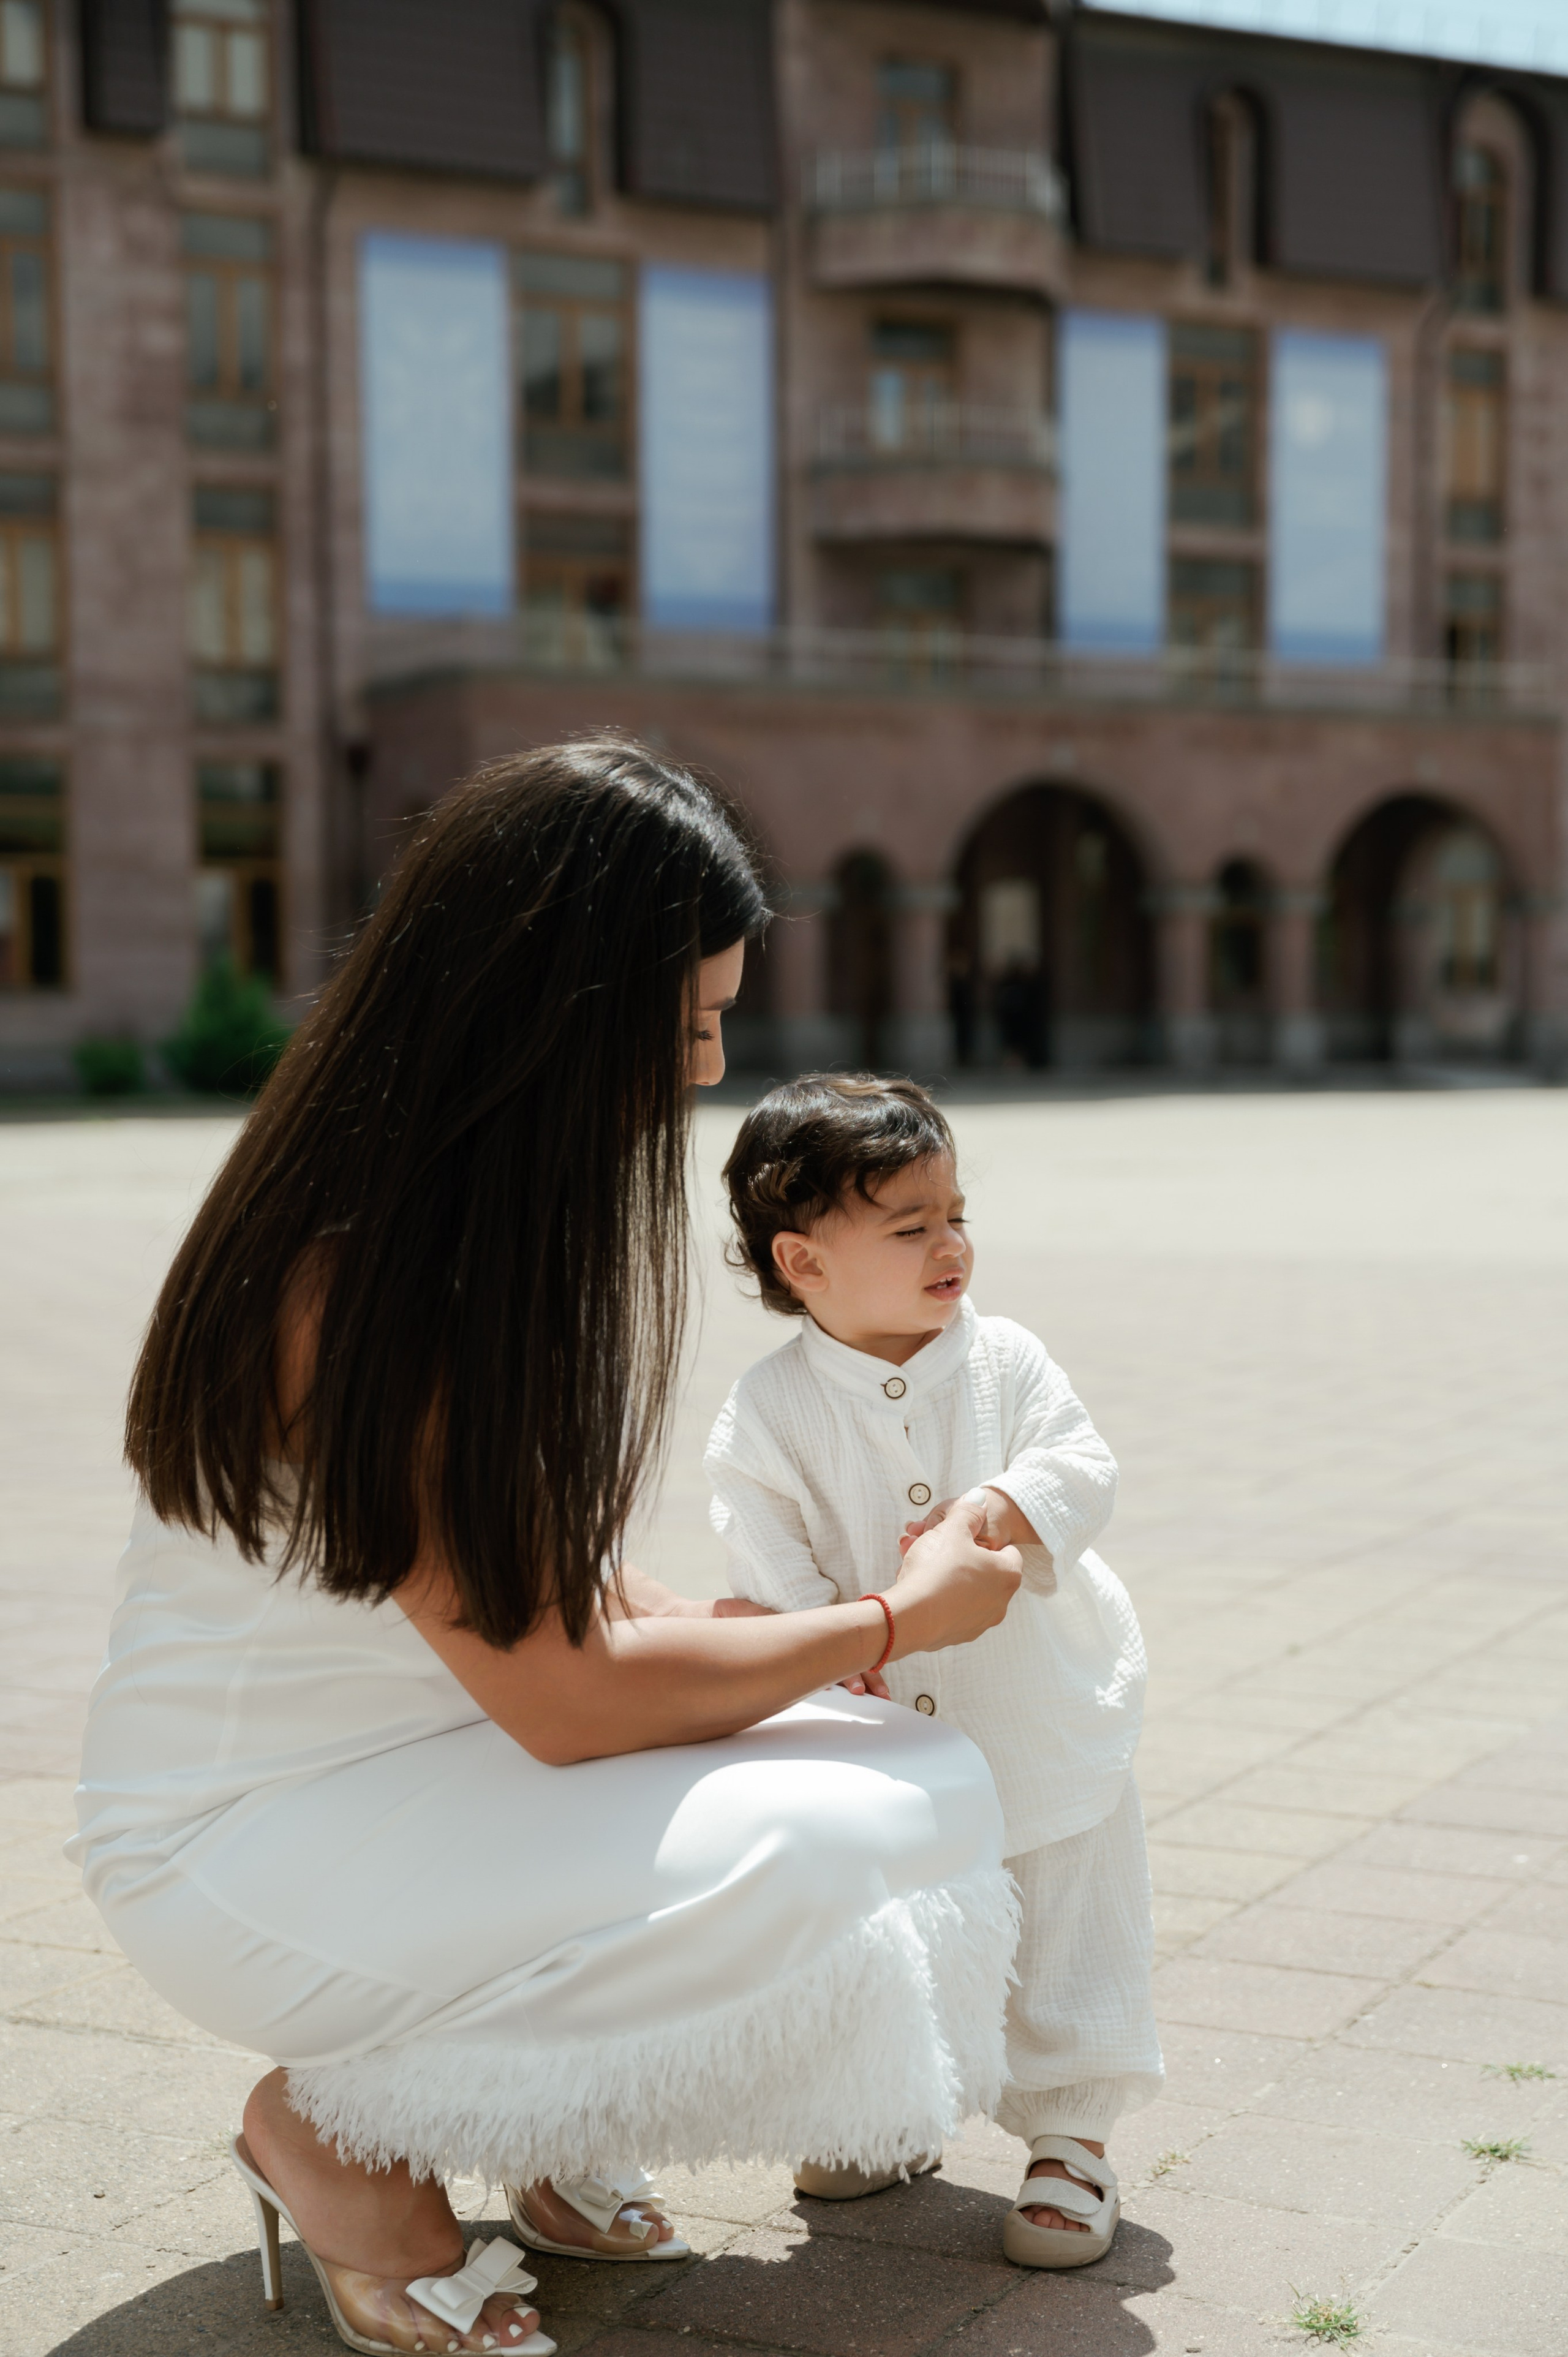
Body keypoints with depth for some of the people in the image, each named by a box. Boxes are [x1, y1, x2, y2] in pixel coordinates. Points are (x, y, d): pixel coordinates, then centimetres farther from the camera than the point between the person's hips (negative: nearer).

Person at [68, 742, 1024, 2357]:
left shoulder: (491, 1218, 3)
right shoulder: (357, 1282, -28)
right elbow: (565, 1696, -24)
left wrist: (720, 1620, -5)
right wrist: (896, 1619, -12)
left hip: (451, 1762, 9)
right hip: (249, 1847, -9)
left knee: (934, 1789, -7)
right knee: (811, 1859, -28)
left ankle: (537, 2115, 11)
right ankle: (338, 2134, -5)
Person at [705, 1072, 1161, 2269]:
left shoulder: (1005, 1361, -7)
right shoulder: (770, 1409, -11)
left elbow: (1084, 1468, -15)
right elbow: (766, 1553, -13)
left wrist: (998, 1514, -32)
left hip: (1047, 1730, 0)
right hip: (885, 1744, 1)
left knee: (1069, 1941, 6)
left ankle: (1071, 2135, 21)